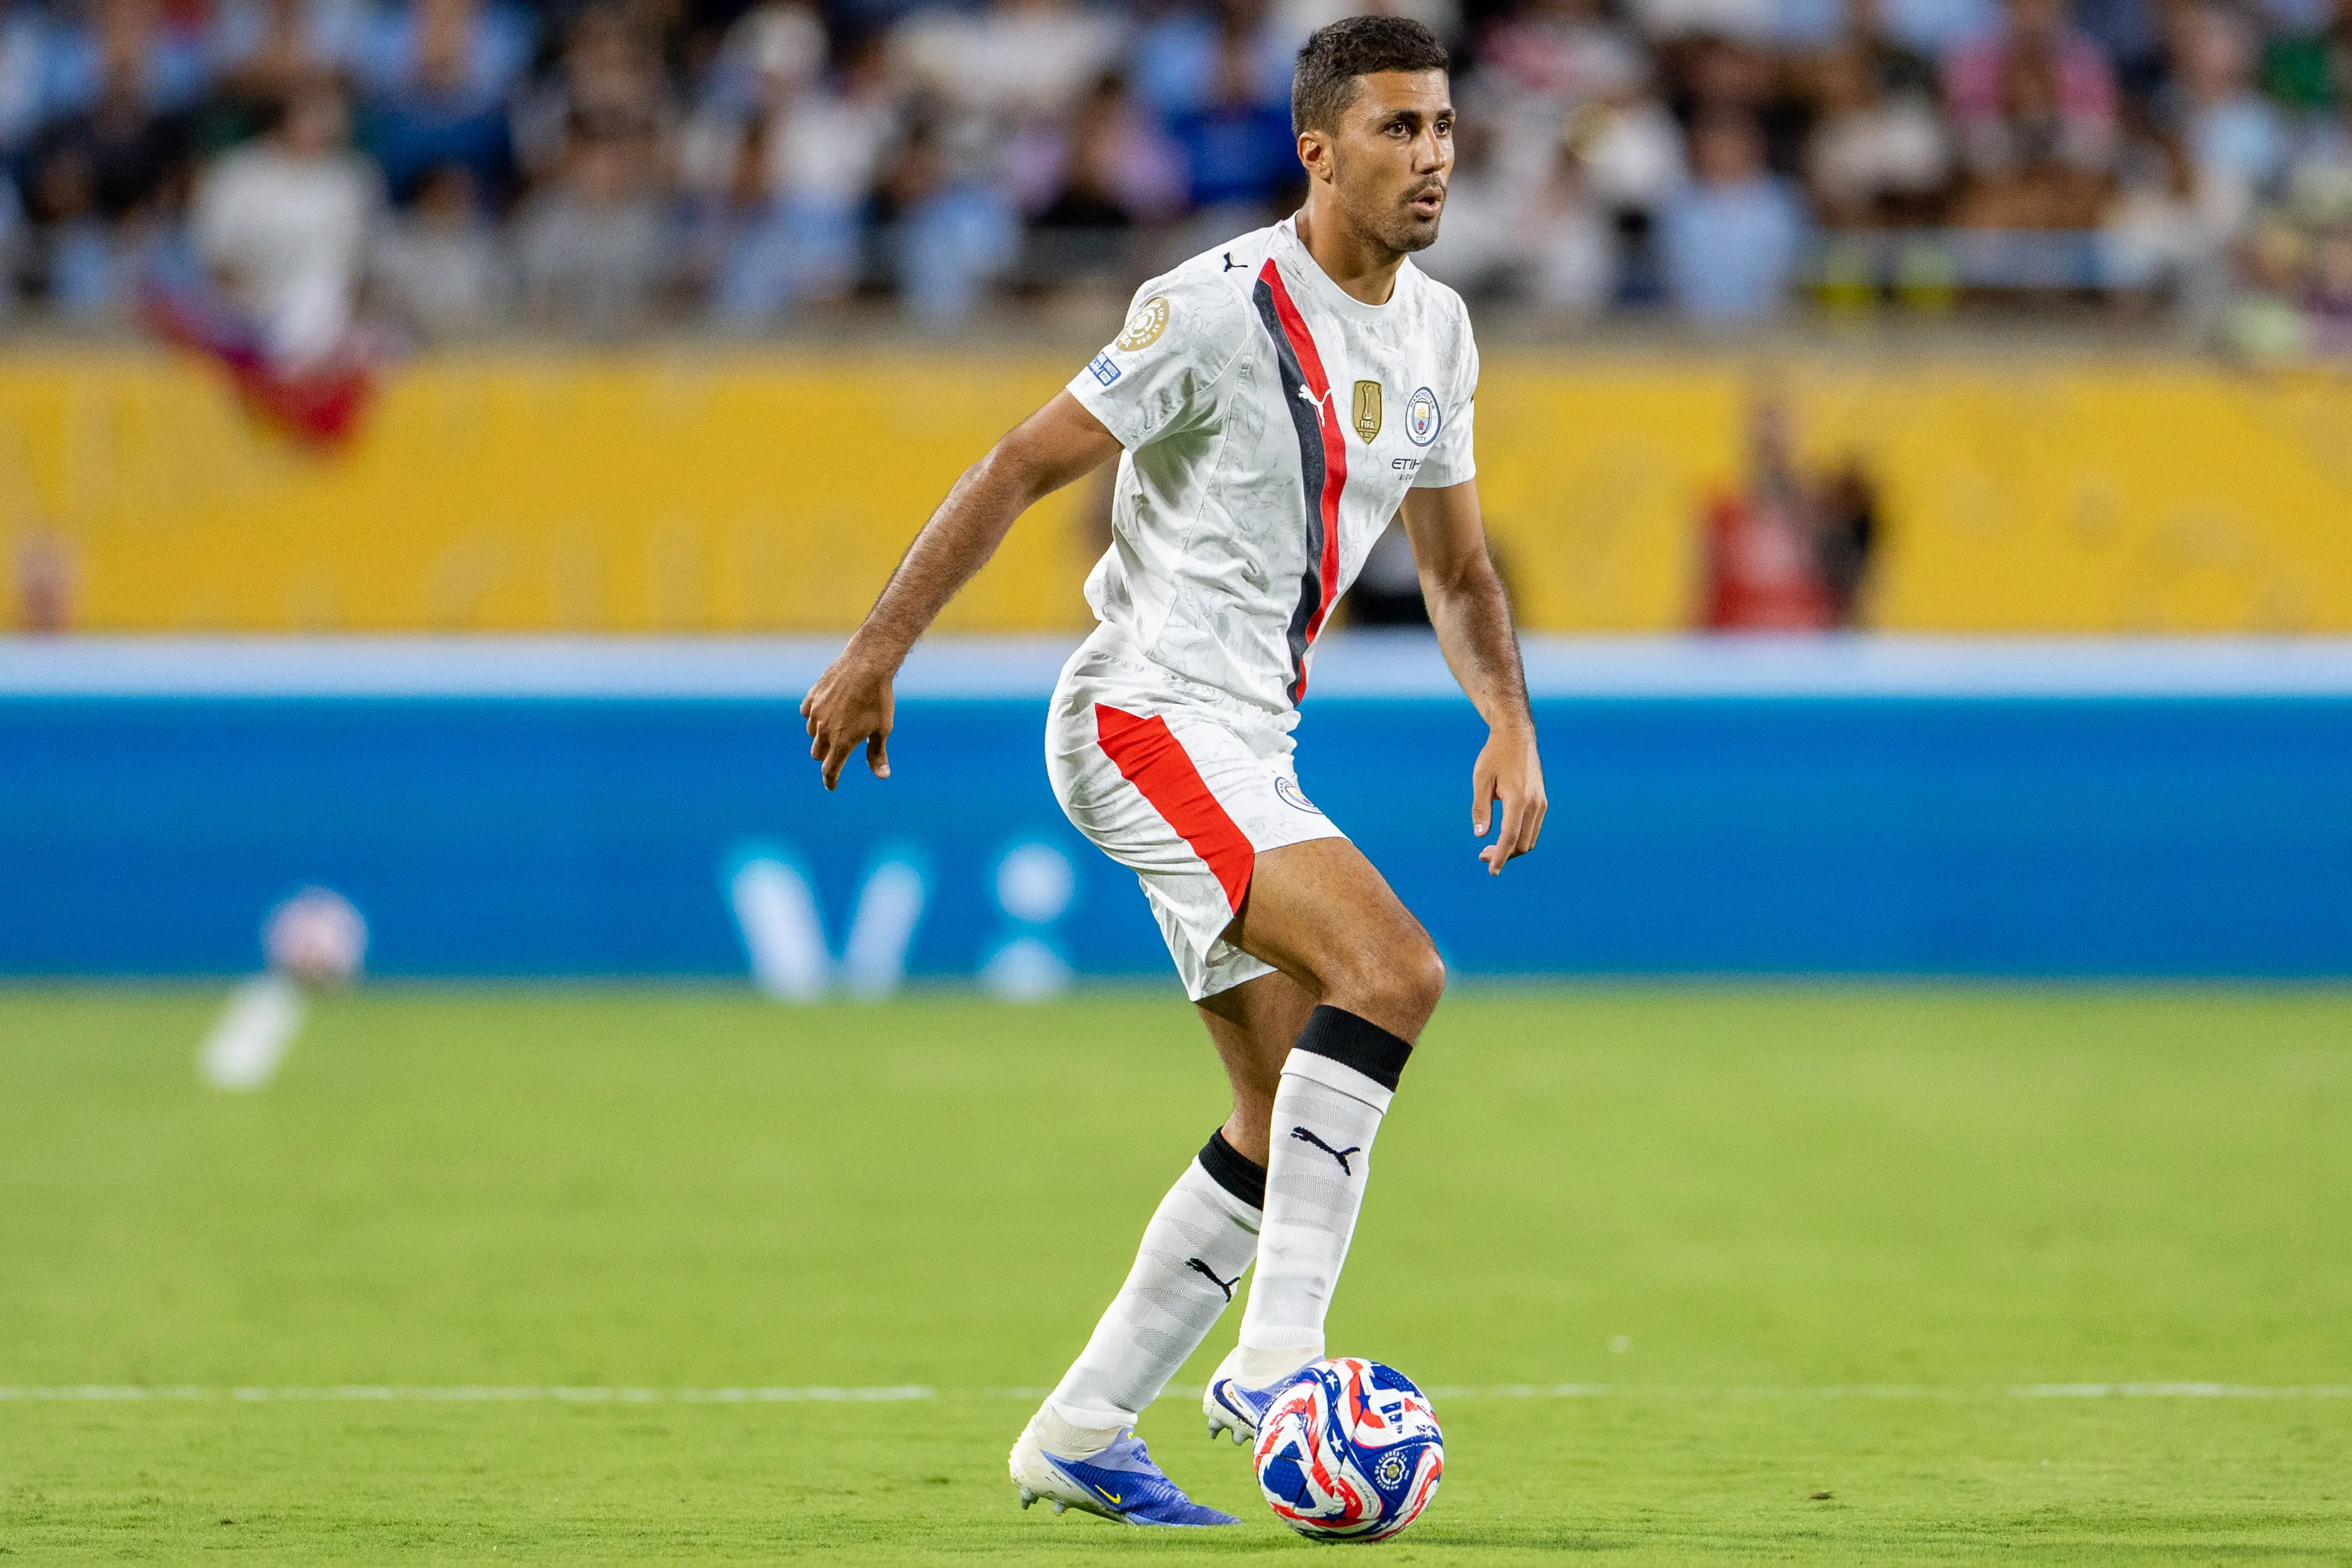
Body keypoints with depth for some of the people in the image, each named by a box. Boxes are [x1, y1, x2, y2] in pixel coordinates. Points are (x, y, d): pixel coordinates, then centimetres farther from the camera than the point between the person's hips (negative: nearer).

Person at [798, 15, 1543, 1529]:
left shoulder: (1438, 334, 11)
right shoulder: (1222, 306, -14)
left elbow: (1459, 571, 20)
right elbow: (1020, 469, -10)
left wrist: (1510, 724, 3)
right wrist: (876, 653, -12)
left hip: (1247, 749, 9)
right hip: (1148, 713, -9)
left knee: (1292, 1127, 7)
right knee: (1393, 967, -26)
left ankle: (1081, 1434, 14)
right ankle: (1277, 1357, -26)